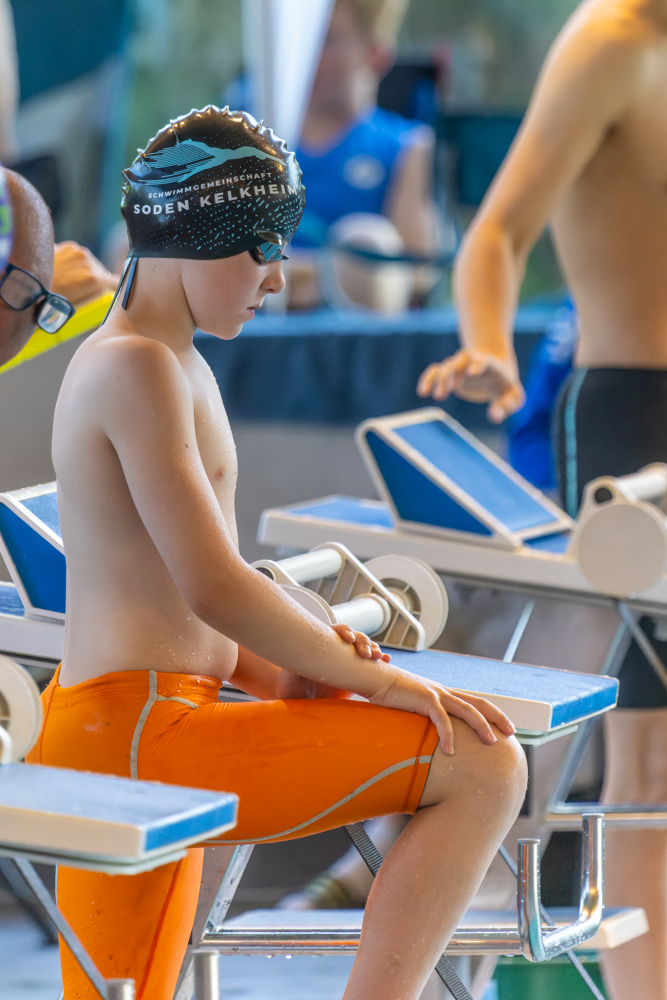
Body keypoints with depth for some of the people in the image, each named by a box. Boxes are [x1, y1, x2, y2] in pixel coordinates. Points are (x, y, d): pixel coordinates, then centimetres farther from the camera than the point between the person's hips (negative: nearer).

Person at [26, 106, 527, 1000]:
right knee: (484, 767, -16)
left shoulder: (174, 365, 22)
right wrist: (373, 680, -10)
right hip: (139, 735, -11)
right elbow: (214, 587, -18)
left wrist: (275, 675, 7)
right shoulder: (138, 366, -11)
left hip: (107, 740, 11)